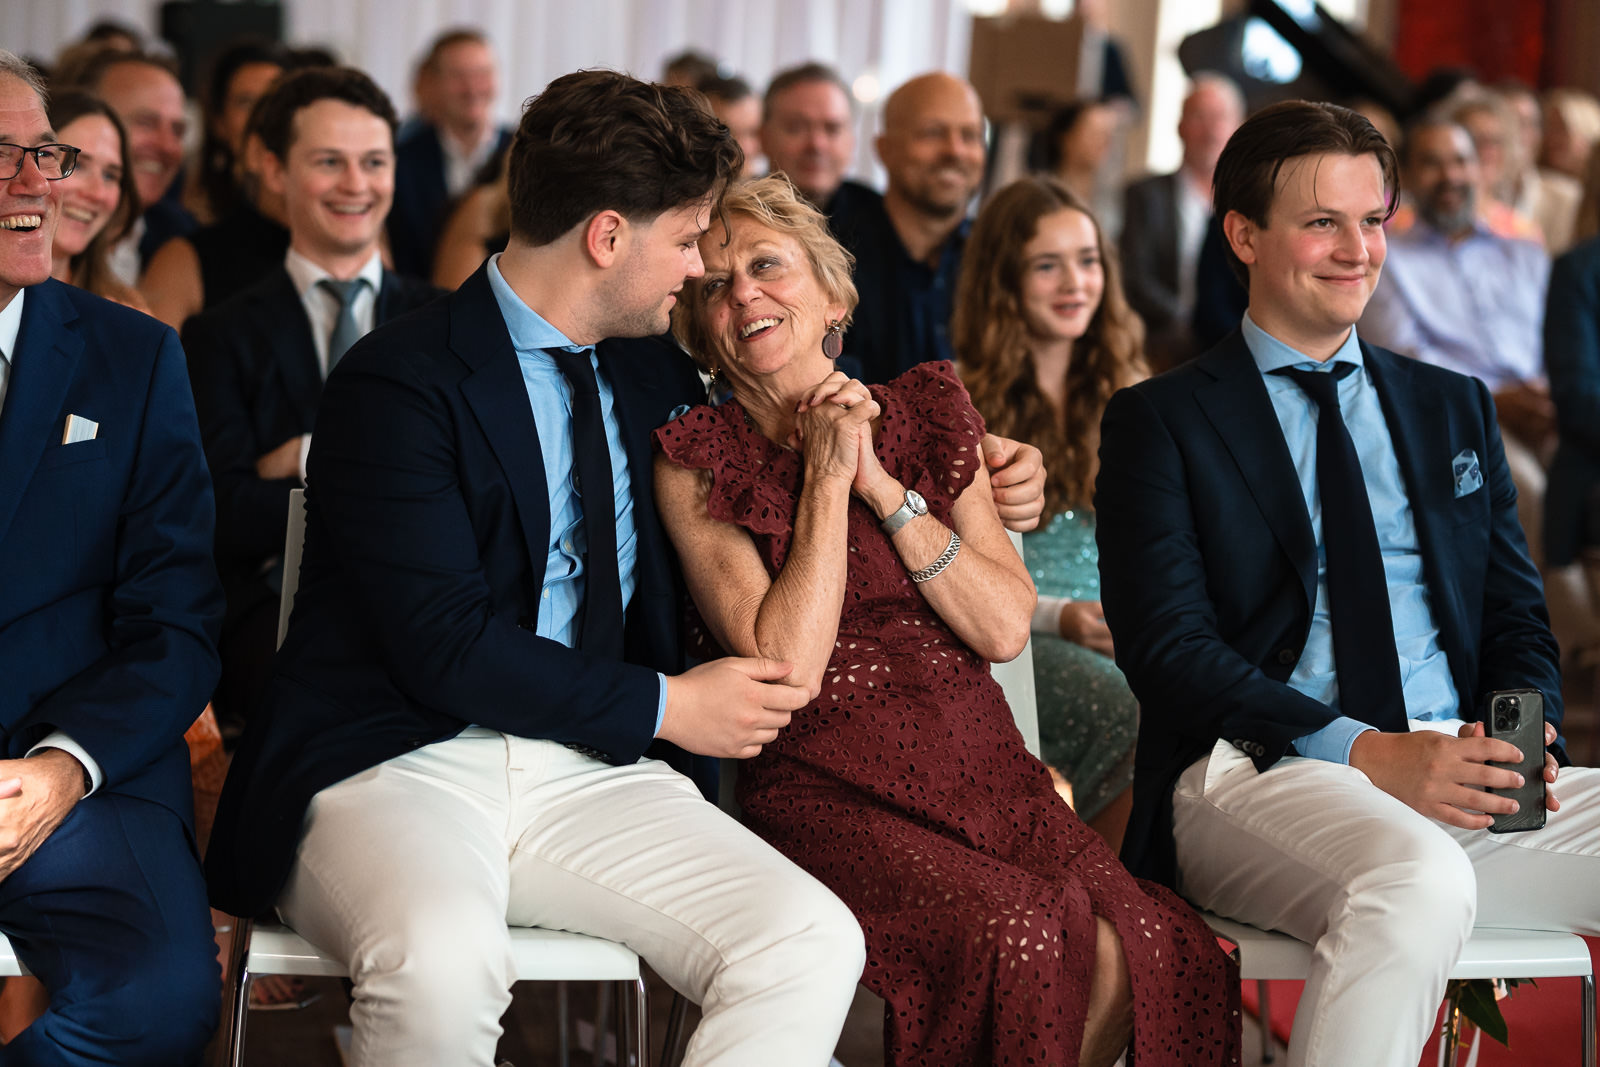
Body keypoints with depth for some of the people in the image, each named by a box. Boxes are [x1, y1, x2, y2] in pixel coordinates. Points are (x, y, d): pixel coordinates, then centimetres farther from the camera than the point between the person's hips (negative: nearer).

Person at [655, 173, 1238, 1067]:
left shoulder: (931, 414, 13)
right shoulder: (696, 465, 3)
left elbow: (1006, 627, 2)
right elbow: (787, 669, -10)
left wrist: (881, 484, -5)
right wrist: (826, 477, -6)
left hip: (981, 769, 3)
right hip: (830, 791, -3)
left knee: (1138, 950, -27)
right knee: (1014, 942, -32)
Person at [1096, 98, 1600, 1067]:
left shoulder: (1456, 409, 23)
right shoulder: (1162, 423, 8)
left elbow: (1517, 615, 20)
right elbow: (1169, 648, -4)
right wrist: (1369, 754, -16)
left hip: (1464, 773, 5)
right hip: (1260, 776, -4)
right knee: (1417, 882, -38)